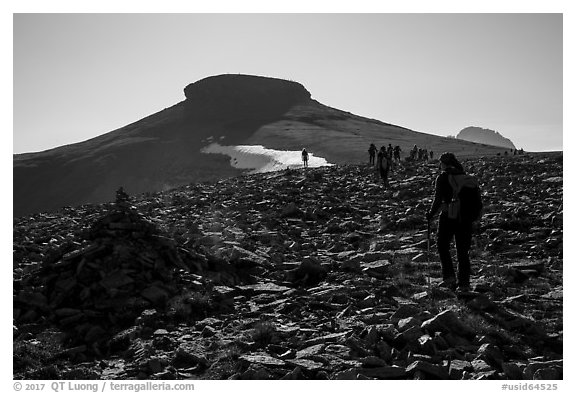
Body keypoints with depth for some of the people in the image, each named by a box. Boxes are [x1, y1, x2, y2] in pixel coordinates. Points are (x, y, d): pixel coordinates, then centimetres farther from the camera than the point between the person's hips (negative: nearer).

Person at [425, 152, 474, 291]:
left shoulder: (442, 178, -7)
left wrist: (430, 214, 3)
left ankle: (449, 276, 0)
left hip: (448, 216, -5)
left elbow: (438, 199, -10)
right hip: (465, 217, 5)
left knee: (443, 247, 12)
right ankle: (464, 282, 9)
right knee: (463, 251, 9)